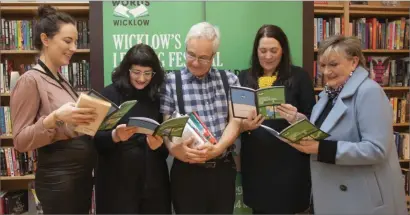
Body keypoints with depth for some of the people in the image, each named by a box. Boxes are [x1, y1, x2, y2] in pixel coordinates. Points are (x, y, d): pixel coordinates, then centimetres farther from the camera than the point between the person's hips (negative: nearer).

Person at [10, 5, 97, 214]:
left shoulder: (62, 81, 12)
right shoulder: (30, 80, -12)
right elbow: (20, 141, -16)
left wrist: (89, 119, 3)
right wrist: (55, 118, -29)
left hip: (82, 173, 8)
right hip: (58, 179, -8)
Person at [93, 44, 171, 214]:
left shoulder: (158, 97, 6)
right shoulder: (110, 94, -4)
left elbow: (167, 138, 8)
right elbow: (95, 138, -6)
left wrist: (159, 144, -13)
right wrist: (115, 136, -24)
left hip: (153, 178, 3)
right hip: (117, 178, -3)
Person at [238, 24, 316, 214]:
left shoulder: (299, 76, 0)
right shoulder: (245, 77, 8)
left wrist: (296, 118, -21)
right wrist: (242, 122, -12)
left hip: (288, 160, -2)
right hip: (255, 159, 3)